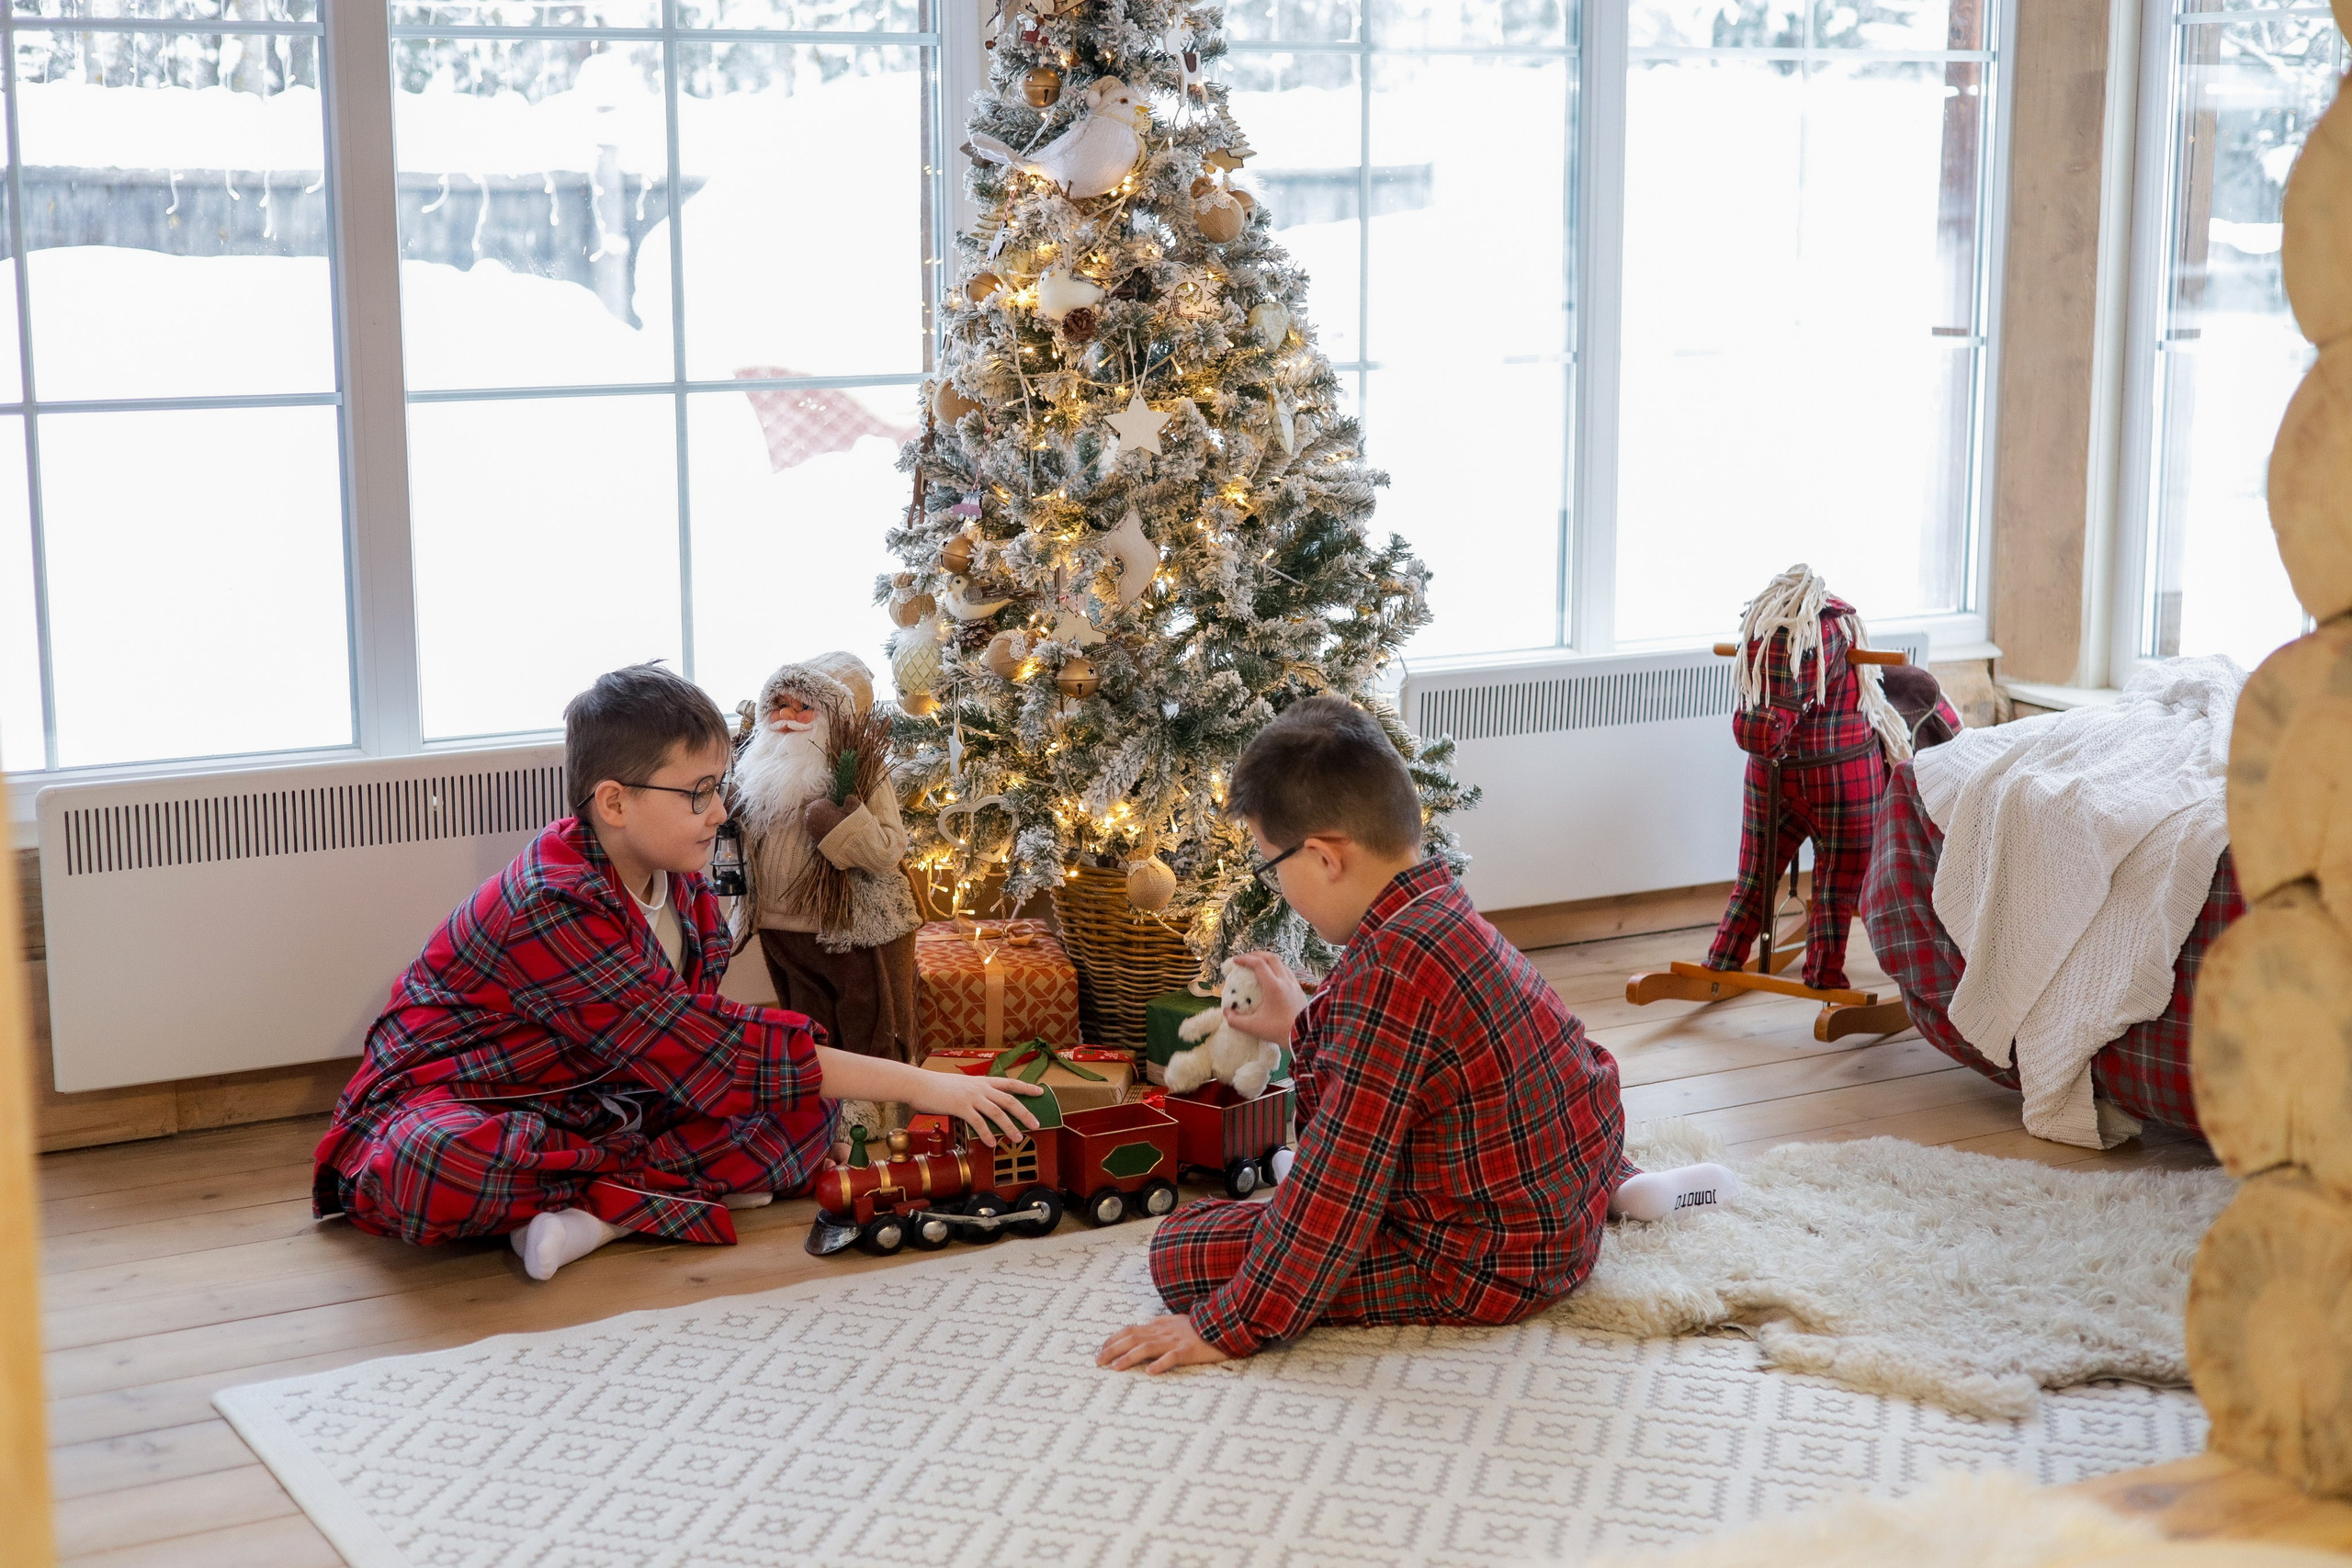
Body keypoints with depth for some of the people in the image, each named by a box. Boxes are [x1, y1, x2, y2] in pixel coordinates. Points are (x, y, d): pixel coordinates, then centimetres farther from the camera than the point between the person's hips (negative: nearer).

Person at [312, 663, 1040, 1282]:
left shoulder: (677, 879, -2)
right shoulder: (556, 909, -29)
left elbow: (693, 1045, 6)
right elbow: (710, 1055, -33)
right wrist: (915, 1084, -33)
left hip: (591, 1106, 8)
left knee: (801, 1115, -10)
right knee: (436, 1169, -44)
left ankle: (594, 1209, -22)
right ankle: (663, 1192, -20)